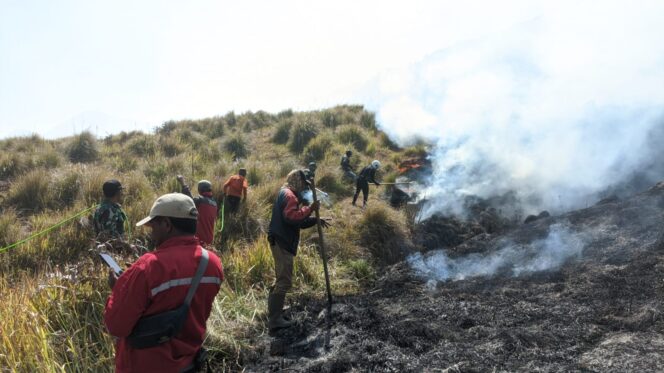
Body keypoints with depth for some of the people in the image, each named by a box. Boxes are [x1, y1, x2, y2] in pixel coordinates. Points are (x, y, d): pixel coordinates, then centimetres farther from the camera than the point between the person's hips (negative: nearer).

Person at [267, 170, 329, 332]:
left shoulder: (285, 194, 20)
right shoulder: (289, 195, -14)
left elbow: (297, 220, 21)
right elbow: (293, 217, -30)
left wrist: (315, 220, 13)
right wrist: (310, 208, -24)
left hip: (280, 242, 11)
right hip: (282, 243, -11)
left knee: (281, 279, 22)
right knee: (284, 281, -9)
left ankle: (274, 309, 34)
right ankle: (274, 320, -6)